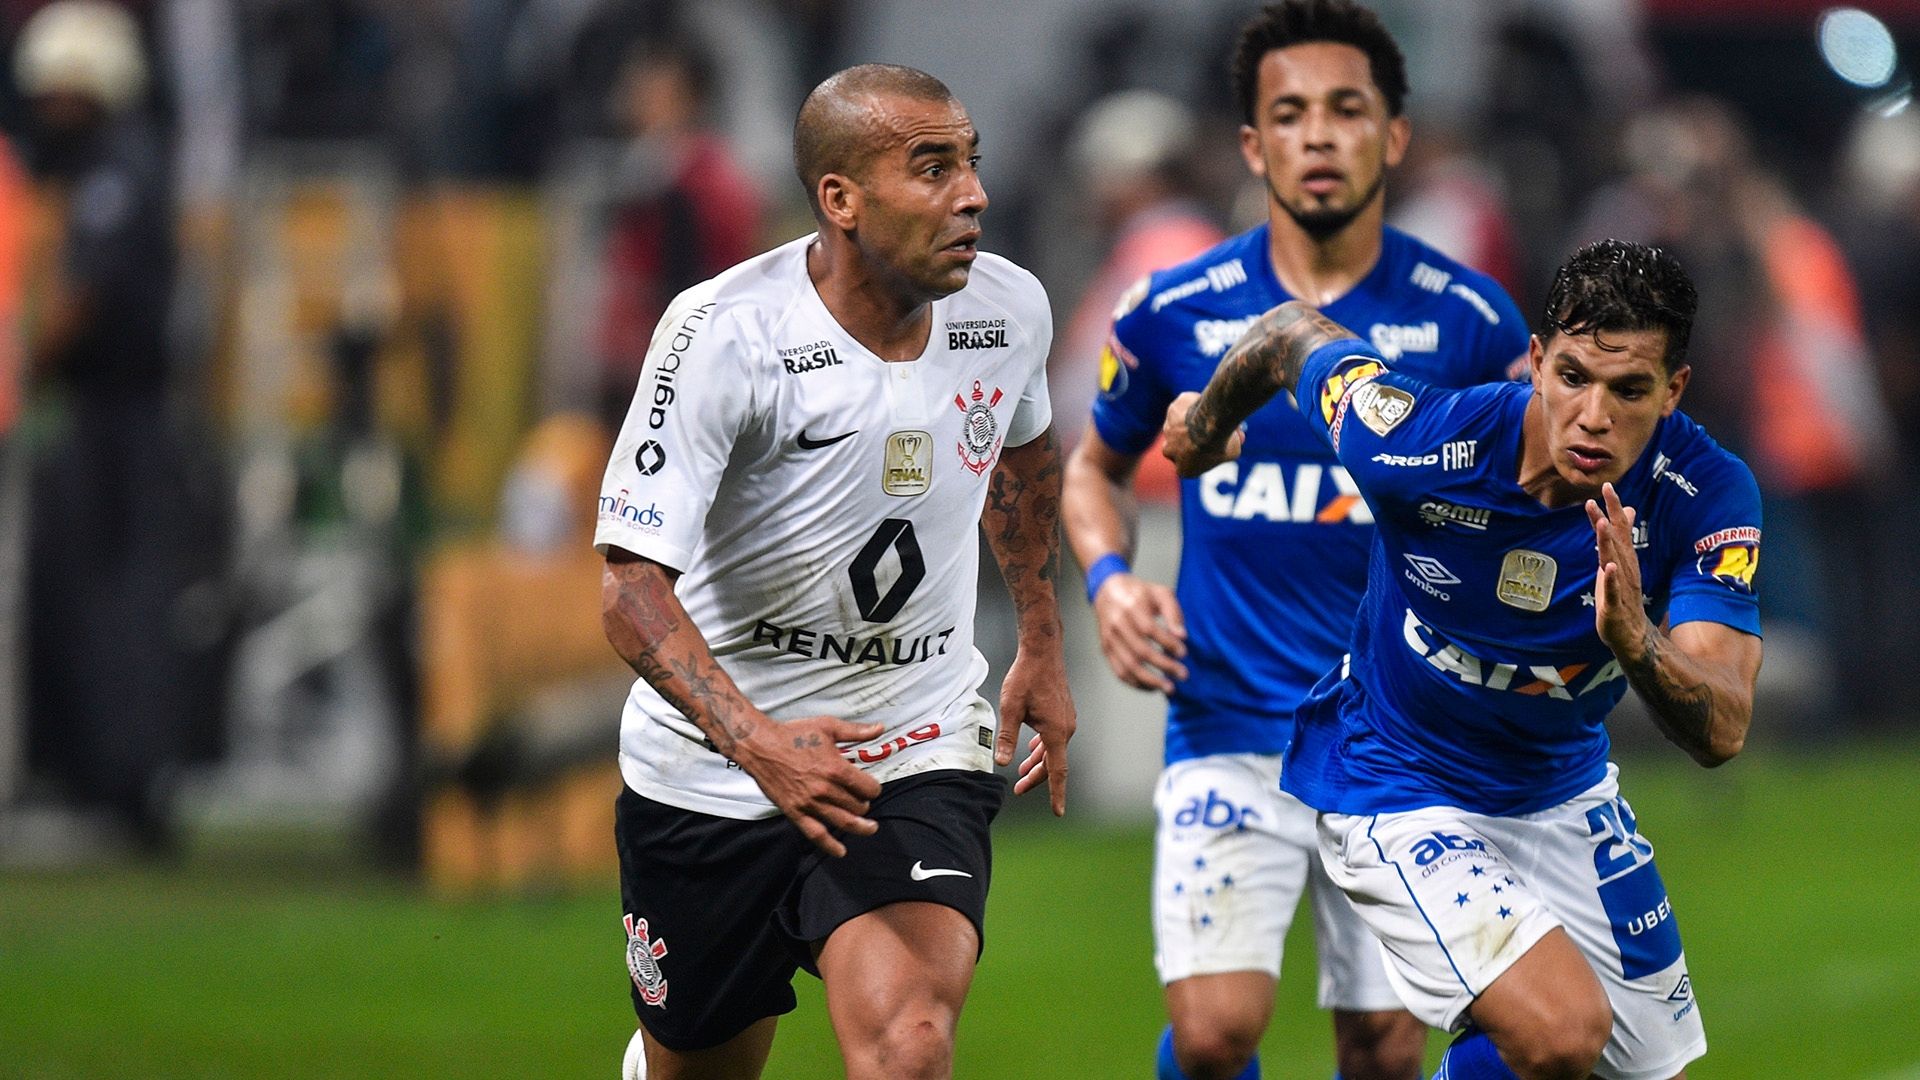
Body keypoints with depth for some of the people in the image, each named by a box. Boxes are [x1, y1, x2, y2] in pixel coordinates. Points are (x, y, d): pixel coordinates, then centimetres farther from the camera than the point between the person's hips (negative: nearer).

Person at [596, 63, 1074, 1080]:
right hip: (710, 767, -2)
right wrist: (755, 742, -40)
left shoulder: (1008, 309, -5)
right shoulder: (726, 334, -21)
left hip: (918, 755, 2)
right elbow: (632, 585, -26)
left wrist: (1041, 645, 24)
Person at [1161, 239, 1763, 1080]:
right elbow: (1294, 332, -6)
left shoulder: (1708, 492, -23)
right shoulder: (1415, 442, -28)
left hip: (1564, 789, 4)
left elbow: (1721, 733, -29)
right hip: (1398, 797, -4)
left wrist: (1637, 645, -51)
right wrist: (1206, 424, 15)